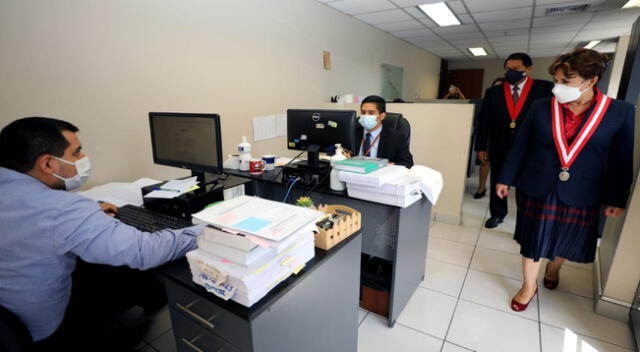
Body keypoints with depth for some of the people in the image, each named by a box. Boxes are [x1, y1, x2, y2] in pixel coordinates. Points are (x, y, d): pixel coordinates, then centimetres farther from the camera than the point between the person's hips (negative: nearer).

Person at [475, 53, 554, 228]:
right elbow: (484, 120, 3)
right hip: (499, 148, 2)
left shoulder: (545, 88, -3)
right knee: (498, 182, 13)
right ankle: (497, 214, 32)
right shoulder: (493, 92, 3)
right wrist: (481, 146, 0)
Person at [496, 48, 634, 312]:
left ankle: (553, 268, 51)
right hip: (536, 188, 0)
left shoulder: (621, 112, -6)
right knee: (533, 239, 9)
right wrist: (505, 179, 0)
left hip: (580, 194, 1)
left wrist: (616, 199, 1)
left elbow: (622, 160, 0)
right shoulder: (541, 107, -6)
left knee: (567, 240, 19)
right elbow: (520, 147, -2)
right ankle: (528, 287, 29)